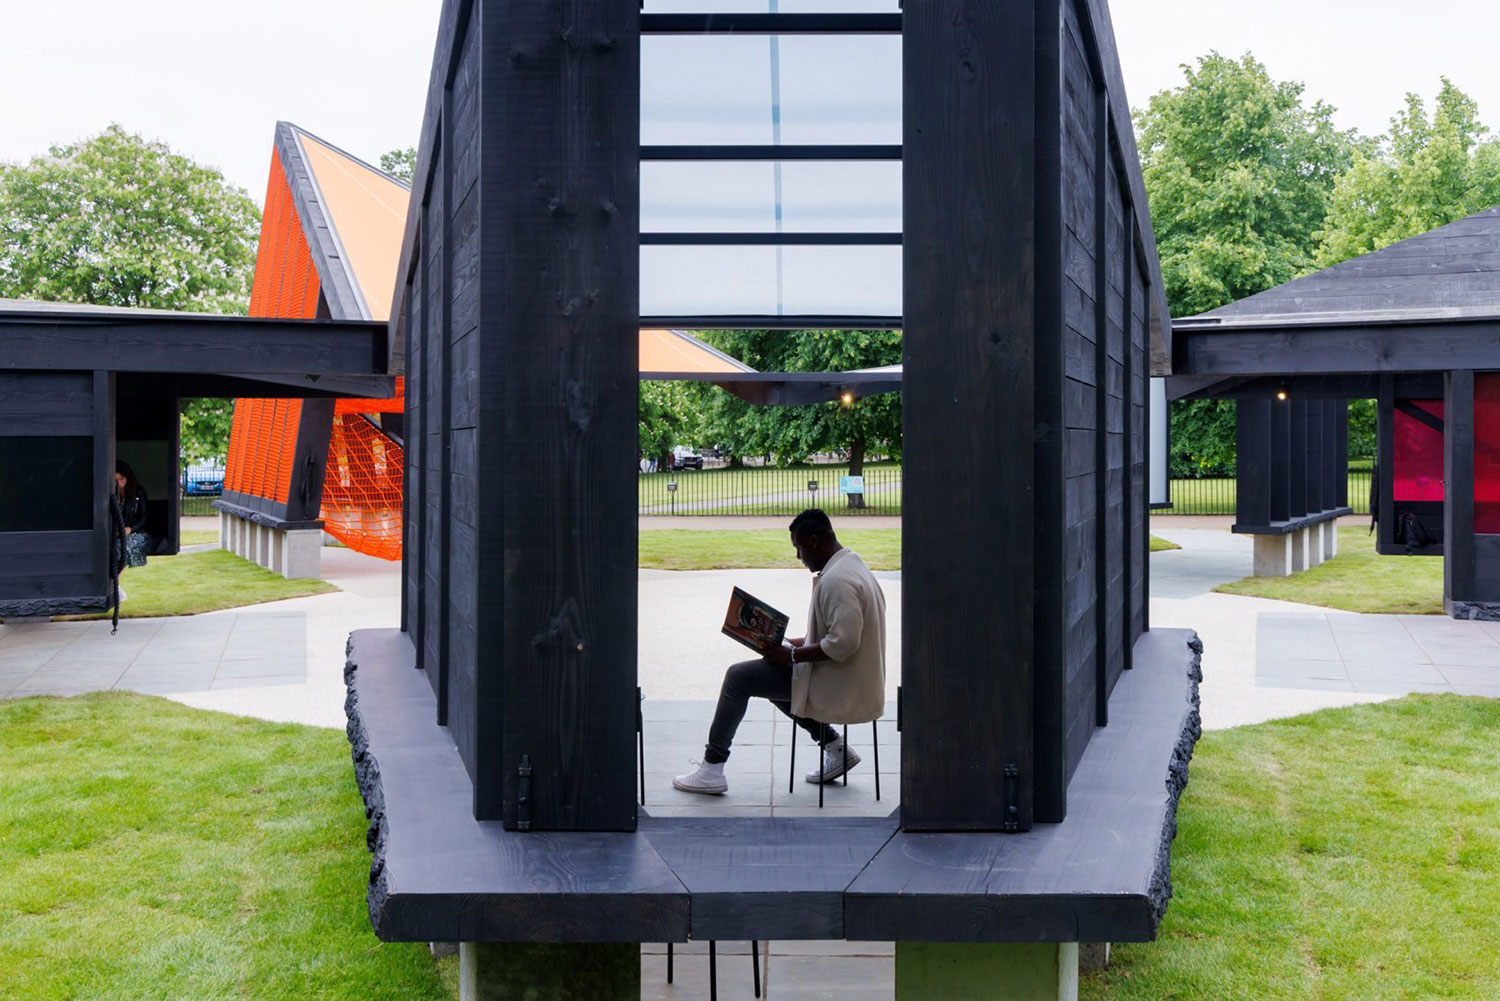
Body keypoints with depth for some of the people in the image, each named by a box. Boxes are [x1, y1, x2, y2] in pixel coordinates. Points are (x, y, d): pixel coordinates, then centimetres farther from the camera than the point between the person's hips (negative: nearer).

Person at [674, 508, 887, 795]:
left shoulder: (836, 580, -23)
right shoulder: (851, 564, 10)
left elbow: (842, 644, -30)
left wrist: (790, 655, -19)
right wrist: (794, 643, 12)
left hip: (837, 683, -10)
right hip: (855, 677, 10)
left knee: (738, 677, -4)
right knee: (771, 671, 29)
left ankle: (712, 769, 2)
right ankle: (835, 749, 22)